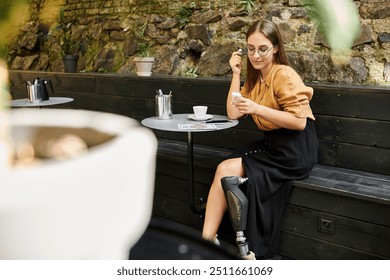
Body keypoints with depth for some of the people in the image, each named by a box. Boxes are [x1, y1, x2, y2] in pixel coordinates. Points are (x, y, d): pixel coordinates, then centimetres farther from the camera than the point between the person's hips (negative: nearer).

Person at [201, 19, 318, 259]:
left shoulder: (283, 75, -13)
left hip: (295, 149, -7)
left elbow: (299, 121, -20)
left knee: (226, 171, -17)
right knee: (224, 170, -15)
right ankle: (207, 238, -10)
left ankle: (209, 238, -2)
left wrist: (258, 109, -26)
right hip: (272, 144, 8)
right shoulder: (255, 78, 13)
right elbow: (233, 114, 4)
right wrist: (236, 73, 2)